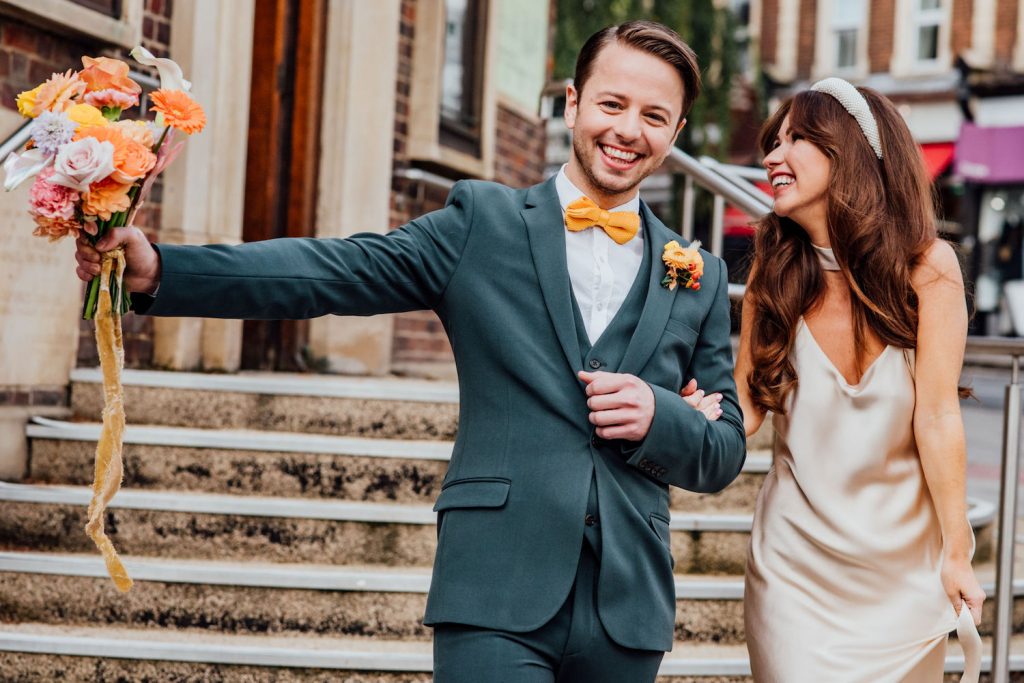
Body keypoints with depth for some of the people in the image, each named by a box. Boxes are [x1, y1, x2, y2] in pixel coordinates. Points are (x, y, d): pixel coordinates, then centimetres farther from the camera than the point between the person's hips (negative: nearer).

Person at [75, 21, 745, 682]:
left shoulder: (700, 279, 11)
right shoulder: (483, 222, 4)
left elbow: (724, 454, 14)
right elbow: (334, 271, -6)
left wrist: (657, 416, -8)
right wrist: (158, 268, -18)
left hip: (627, 609, 3)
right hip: (495, 601, -2)